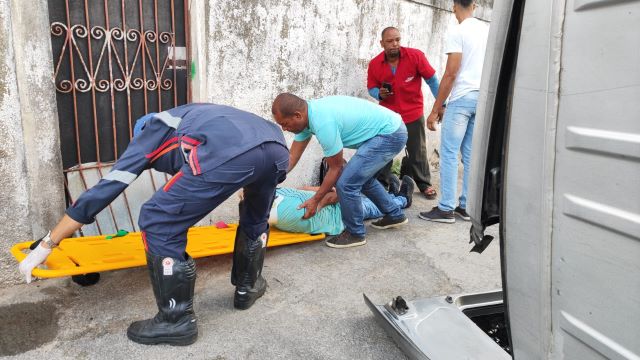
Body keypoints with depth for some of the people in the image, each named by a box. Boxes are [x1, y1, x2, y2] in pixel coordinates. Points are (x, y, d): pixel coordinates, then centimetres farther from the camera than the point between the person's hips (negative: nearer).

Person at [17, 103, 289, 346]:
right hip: (277, 148, 7)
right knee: (256, 220, 35)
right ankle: (247, 287, 49)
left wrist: (46, 246, 29)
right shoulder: (195, 116, 45)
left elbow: (105, 189, 23)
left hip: (229, 153, -7)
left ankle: (177, 321, 21)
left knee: (158, 223, 10)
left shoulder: (152, 130, 28)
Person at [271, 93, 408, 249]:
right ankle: (394, 214, 40)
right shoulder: (308, 113, 0)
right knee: (361, 176, 26)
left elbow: (336, 168, -14)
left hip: (390, 135, -10)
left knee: (346, 183, -12)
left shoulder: (323, 123, -28)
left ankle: (355, 233, 8)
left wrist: (315, 200, -5)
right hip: (391, 129, 10)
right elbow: (292, 158, 5)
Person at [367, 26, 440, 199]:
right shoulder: (374, 64, -9)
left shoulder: (416, 56, -14)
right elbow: (371, 88, 5)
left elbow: (432, 80, -6)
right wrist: (379, 94, -18)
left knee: (418, 152, 9)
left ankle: (424, 184, 25)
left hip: (413, 114, -1)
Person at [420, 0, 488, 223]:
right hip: (483, 98, 7)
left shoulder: (457, 33, -8)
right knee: (471, 155, 9)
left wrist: (435, 109, -11)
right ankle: (466, 207, 14)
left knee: (449, 154, -3)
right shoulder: (487, 31, 13)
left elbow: (451, 74, -14)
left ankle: (446, 209, -1)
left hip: (462, 98, -7)